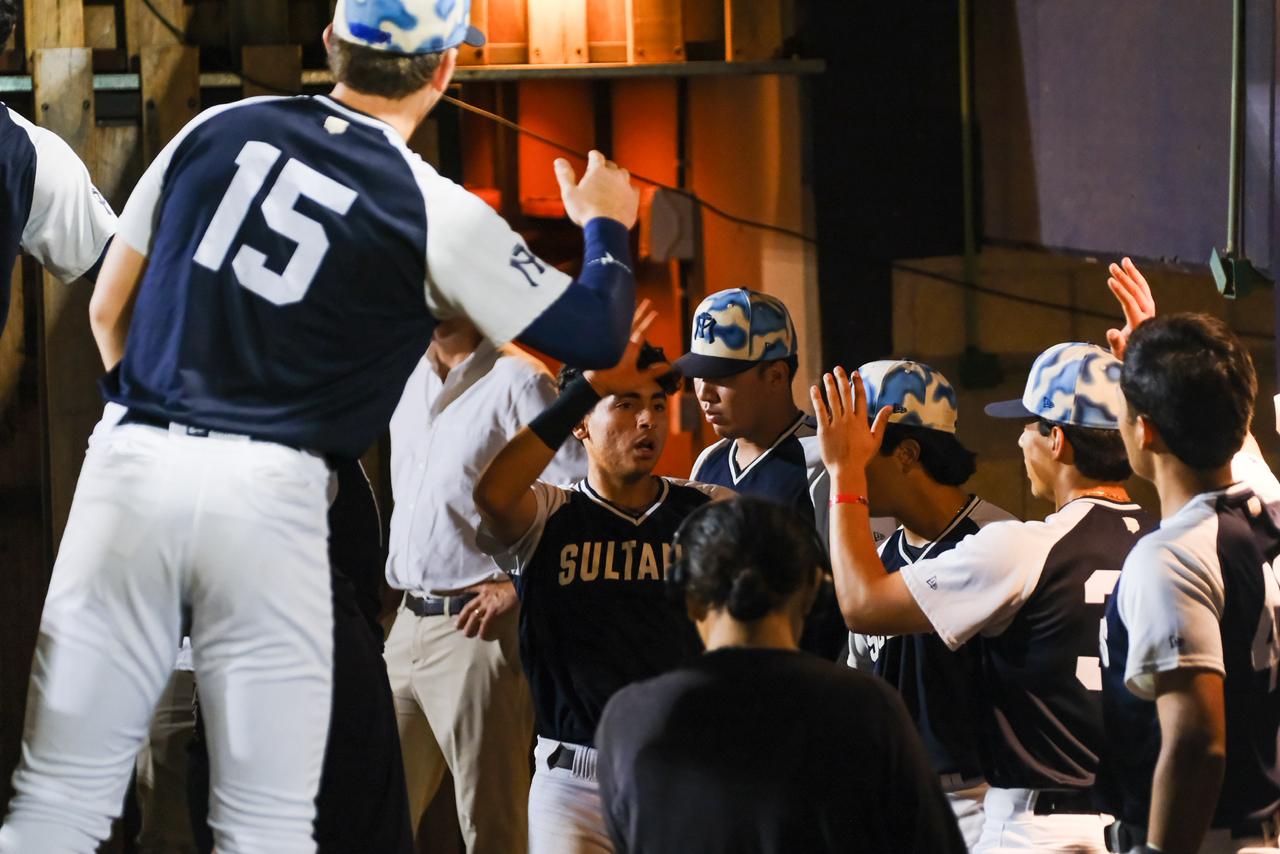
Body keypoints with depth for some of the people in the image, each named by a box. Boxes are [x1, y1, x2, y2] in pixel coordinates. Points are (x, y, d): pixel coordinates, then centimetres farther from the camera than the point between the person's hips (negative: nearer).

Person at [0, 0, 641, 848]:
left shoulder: (216, 131, 10)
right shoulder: (436, 214, -1)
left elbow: (108, 310, 15)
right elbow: (596, 334, 5)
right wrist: (606, 227, 25)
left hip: (133, 463, 3)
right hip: (269, 492, -3)